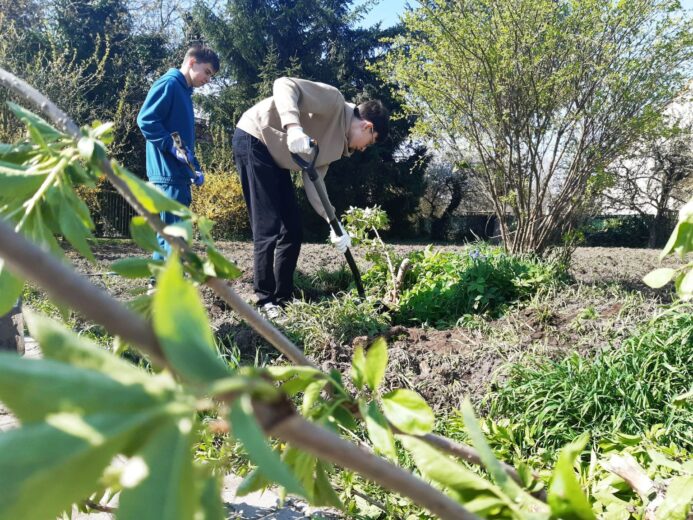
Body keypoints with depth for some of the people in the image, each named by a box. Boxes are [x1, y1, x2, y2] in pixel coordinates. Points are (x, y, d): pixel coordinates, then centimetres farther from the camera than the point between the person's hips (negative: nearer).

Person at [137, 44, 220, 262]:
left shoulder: (184, 92, 22)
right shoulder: (169, 83, -6)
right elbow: (145, 120, -17)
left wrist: (195, 169, 16)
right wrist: (172, 147, -23)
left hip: (179, 175, 10)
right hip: (167, 173, -10)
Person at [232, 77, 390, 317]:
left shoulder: (337, 142, 12)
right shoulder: (334, 101, -13)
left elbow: (313, 181, 6)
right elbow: (284, 84, -24)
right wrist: (293, 126, -41)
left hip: (275, 159, 10)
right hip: (254, 140, -10)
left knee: (292, 230, 8)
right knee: (268, 229, -12)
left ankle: (282, 299, 16)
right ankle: (265, 302, -1)